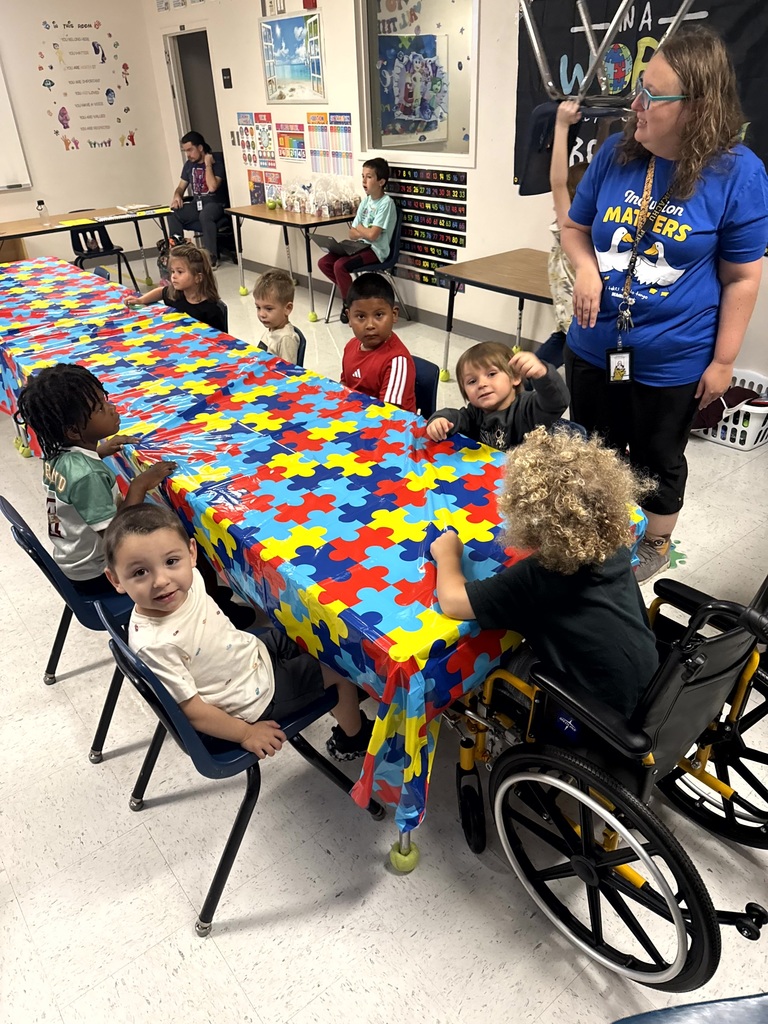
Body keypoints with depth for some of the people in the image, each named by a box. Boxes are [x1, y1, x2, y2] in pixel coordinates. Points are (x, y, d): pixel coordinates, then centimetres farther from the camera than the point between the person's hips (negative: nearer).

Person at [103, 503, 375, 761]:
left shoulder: (188, 576, -16)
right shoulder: (153, 644, -35)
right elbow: (191, 709, -23)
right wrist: (246, 733, -15)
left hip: (260, 649, 7)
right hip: (259, 697, -7)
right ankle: (351, 739, 28)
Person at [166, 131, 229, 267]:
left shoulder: (216, 161, -8)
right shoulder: (189, 164, 11)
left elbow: (212, 187, -21)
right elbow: (181, 187, 16)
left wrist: (208, 164, -17)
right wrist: (177, 196, -6)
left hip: (216, 204, -6)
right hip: (197, 204, 6)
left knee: (205, 215, -39)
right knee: (173, 214, -20)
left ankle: (212, 258, -31)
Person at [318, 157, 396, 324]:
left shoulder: (386, 203, -13)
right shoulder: (366, 200, 10)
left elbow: (372, 235, -22)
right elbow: (352, 234, 9)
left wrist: (359, 227, -2)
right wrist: (365, 232, -11)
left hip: (376, 250, -8)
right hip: (361, 246, 8)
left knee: (340, 265, -27)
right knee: (323, 262, -4)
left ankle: (350, 304, -7)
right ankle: (349, 293, 9)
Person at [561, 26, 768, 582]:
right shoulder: (616, 153, -2)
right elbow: (575, 226, 9)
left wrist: (723, 360, -9)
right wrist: (585, 267, -13)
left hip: (674, 359, -4)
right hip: (593, 347, 4)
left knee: (658, 460, 16)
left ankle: (655, 544, 42)